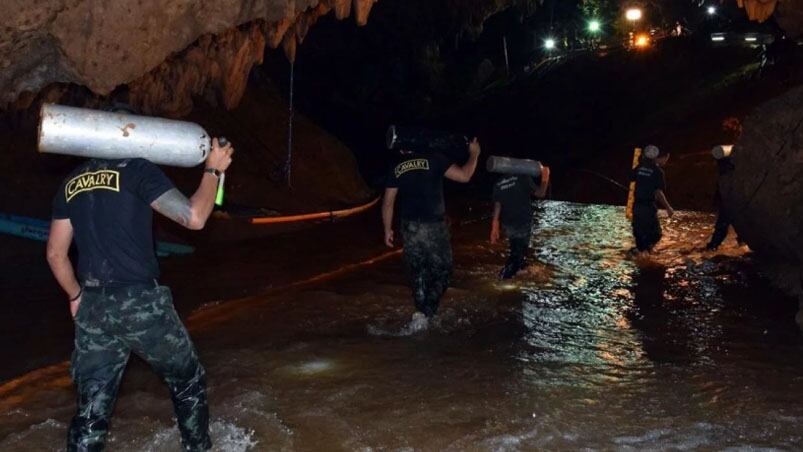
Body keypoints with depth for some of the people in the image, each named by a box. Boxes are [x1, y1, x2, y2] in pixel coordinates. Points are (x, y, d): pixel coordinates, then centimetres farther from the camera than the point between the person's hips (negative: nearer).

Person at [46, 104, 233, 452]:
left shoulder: (72, 184, 13)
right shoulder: (136, 170, -7)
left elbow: (55, 253, 16)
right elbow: (193, 217, -14)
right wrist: (213, 170, -2)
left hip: (92, 308, 5)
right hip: (140, 303, -5)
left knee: (92, 405, 11)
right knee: (187, 380, 18)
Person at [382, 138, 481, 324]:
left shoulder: (396, 169, 4)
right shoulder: (432, 160, -7)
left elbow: (388, 203, 5)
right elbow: (464, 176, -10)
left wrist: (388, 230, 16)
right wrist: (474, 154, 6)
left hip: (409, 227, 4)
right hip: (433, 226, -3)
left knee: (417, 272, 18)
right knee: (441, 270, 8)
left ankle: (421, 311, 22)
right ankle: (425, 312, -4)